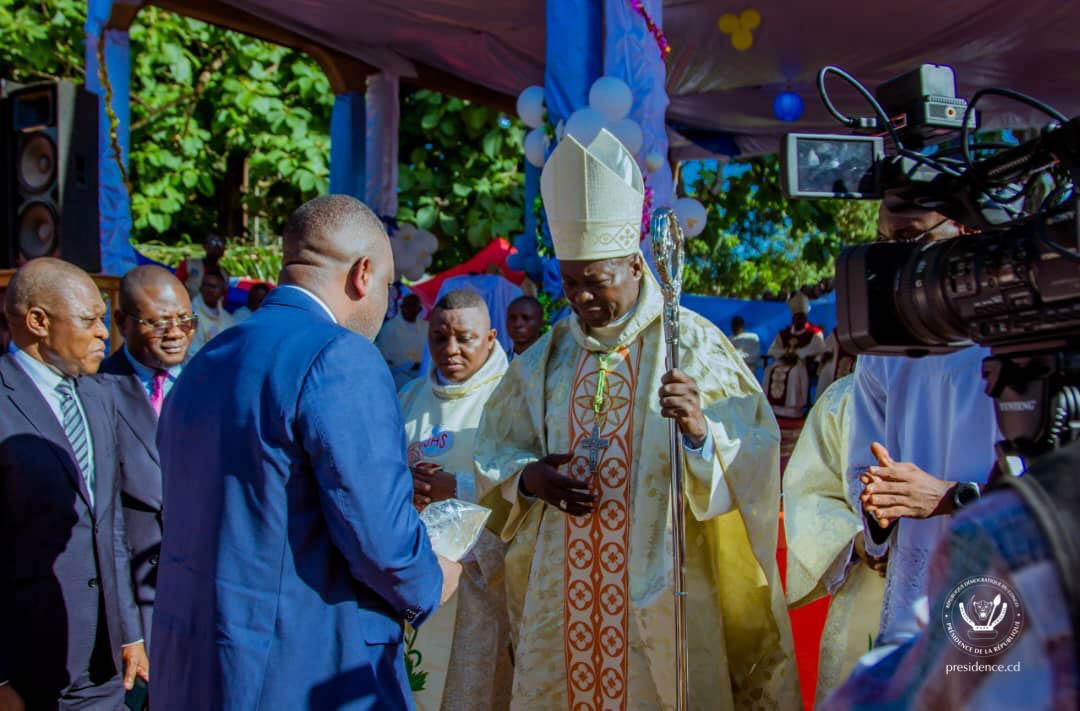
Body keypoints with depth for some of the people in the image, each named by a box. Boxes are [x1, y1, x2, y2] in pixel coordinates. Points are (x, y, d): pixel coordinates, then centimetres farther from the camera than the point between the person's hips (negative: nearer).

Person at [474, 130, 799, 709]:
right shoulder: (548, 356, 7)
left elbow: (750, 460, -12)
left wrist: (700, 433, -32)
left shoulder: (690, 344, -5)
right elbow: (495, 449, 13)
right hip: (564, 590, 4)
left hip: (660, 591, -4)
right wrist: (528, 476, -8)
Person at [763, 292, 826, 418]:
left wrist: (796, 353, -17)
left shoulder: (814, 332, 3)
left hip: (805, 363, -5)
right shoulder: (784, 333, 17)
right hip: (785, 362, 5)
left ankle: (794, 408, -40)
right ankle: (772, 405, -25)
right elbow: (772, 350, 10)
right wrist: (784, 354, -11)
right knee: (771, 370, -22)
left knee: (796, 371, -36)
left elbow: (818, 348, -15)